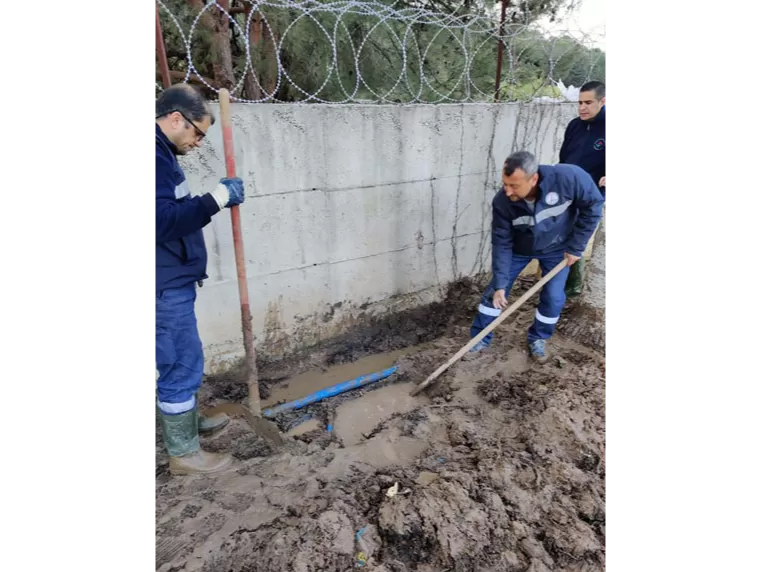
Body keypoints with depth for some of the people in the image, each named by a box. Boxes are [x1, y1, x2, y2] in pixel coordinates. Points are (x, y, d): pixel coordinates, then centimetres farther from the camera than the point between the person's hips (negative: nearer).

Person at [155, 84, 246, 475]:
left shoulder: (161, 152, 13)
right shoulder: (155, 154, -19)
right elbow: (164, 221, -28)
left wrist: (216, 197, 6)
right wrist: (216, 198, -22)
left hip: (171, 281, 10)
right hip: (166, 285, -10)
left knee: (181, 360, 22)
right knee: (182, 363, 0)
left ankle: (188, 422, 41)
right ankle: (183, 453, 16)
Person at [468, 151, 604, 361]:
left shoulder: (568, 177, -36)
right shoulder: (502, 202, -31)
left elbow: (592, 206, -20)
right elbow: (501, 243, -21)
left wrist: (576, 246, -18)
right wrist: (500, 284, -22)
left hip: (557, 248, 0)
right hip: (520, 248, 1)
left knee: (553, 298, 1)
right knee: (495, 291, 0)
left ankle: (537, 338, 27)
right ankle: (479, 339, 18)